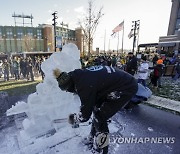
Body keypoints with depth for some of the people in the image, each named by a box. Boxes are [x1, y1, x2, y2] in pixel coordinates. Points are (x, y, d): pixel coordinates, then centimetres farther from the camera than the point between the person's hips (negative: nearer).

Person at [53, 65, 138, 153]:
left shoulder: (85, 86, -27)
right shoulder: (80, 75, -2)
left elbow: (85, 116, -13)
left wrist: (73, 119, 6)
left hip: (127, 88, -9)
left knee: (99, 117, -4)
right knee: (97, 110, 12)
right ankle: (93, 138, 33)